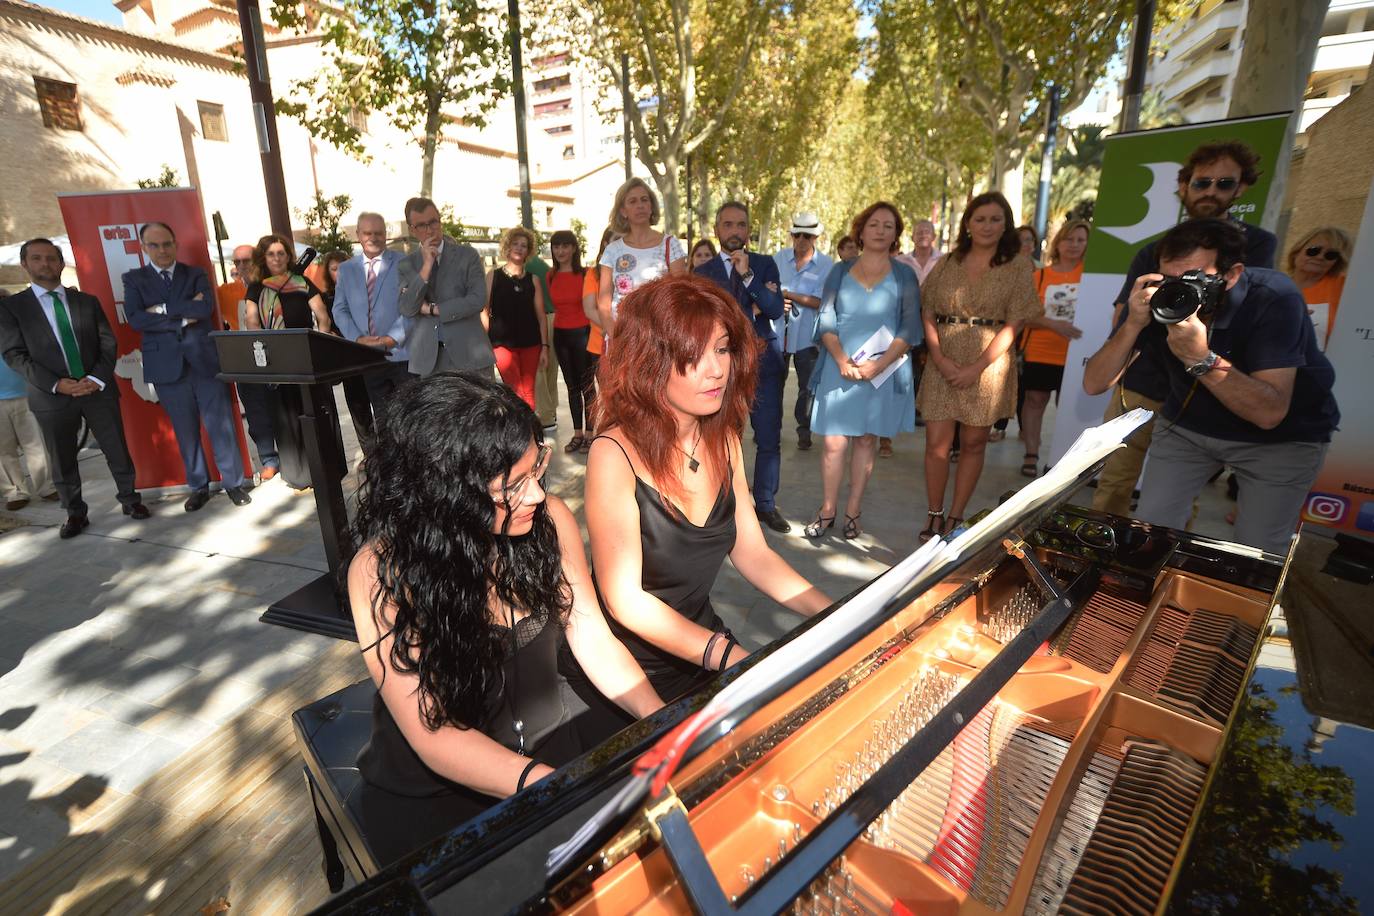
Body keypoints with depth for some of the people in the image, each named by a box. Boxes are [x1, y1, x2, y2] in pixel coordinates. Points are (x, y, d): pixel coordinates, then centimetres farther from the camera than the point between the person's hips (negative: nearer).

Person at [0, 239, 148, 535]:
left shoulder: (87, 301, 11)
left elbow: (108, 342, 4)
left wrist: (97, 379, -11)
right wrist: (56, 384, -15)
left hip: (98, 390, 1)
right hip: (51, 397, -1)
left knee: (118, 451, 5)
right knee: (62, 462, 8)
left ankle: (130, 500, 21)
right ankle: (75, 514, 21)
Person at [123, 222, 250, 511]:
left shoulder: (196, 274, 8)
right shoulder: (134, 279, 9)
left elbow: (205, 307, -11)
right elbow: (134, 319, -7)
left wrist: (163, 309, -11)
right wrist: (182, 319, -11)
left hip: (205, 360, -1)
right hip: (167, 365, 1)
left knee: (221, 425, 1)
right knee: (185, 431, 7)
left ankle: (233, 482, 12)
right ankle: (199, 487, 19)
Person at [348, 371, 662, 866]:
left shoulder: (549, 520, -13)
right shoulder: (381, 571, -22)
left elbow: (594, 641, -4)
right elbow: (434, 735, -22)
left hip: (555, 740, 3)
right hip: (432, 789, -2)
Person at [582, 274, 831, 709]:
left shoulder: (723, 439, -3)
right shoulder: (615, 455, -23)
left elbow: (752, 553, 1)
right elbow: (626, 600, -21)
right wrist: (730, 657, -28)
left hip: (704, 636, 6)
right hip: (636, 669, -5)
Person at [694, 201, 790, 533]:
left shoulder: (765, 265, 7)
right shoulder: (703, 272, 6)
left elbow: (775, 309, -8)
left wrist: (748, 276, -17)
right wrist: (750, 310, -8)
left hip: (763, 360, 1)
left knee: (769, 439, 4)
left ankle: (766, 504, 19)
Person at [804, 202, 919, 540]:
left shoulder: (904, 275, 7)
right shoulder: (840, 271, 8)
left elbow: (909, 327, 0)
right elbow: (826, 320, 2)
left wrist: (879, 365, -13)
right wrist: (842, 360, -13)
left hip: (883, 370, 0)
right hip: (840, 368, 0)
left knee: (866, 439, 6)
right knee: (834, 442, -4)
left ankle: (853, 513, 16)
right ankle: (827, 511, 10)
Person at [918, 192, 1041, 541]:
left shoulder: (1018, 265, 3)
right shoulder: (947, 264, 9)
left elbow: (1013, 324, -4)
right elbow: (928, 316, 4)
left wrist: (977, 368, -14)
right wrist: (940, 359, -11)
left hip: (988, 366, -1)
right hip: (943, 365, 1)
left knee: (973, 444, 6)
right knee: (936, 443, -1)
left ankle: (956, 517, 17)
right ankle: (934, 515, 13)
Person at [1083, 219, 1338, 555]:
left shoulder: (1274, 298, -26)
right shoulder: (1155, 298, -18)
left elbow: (1270, 413, -33)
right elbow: (1094, 385, -21)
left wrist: (1200, 358, -44)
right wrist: (1133, 325, -34)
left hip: (1282, 436, -2)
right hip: (1187, 424, 3)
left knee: (1255, 556, -5)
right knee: (1152, 534, -1)